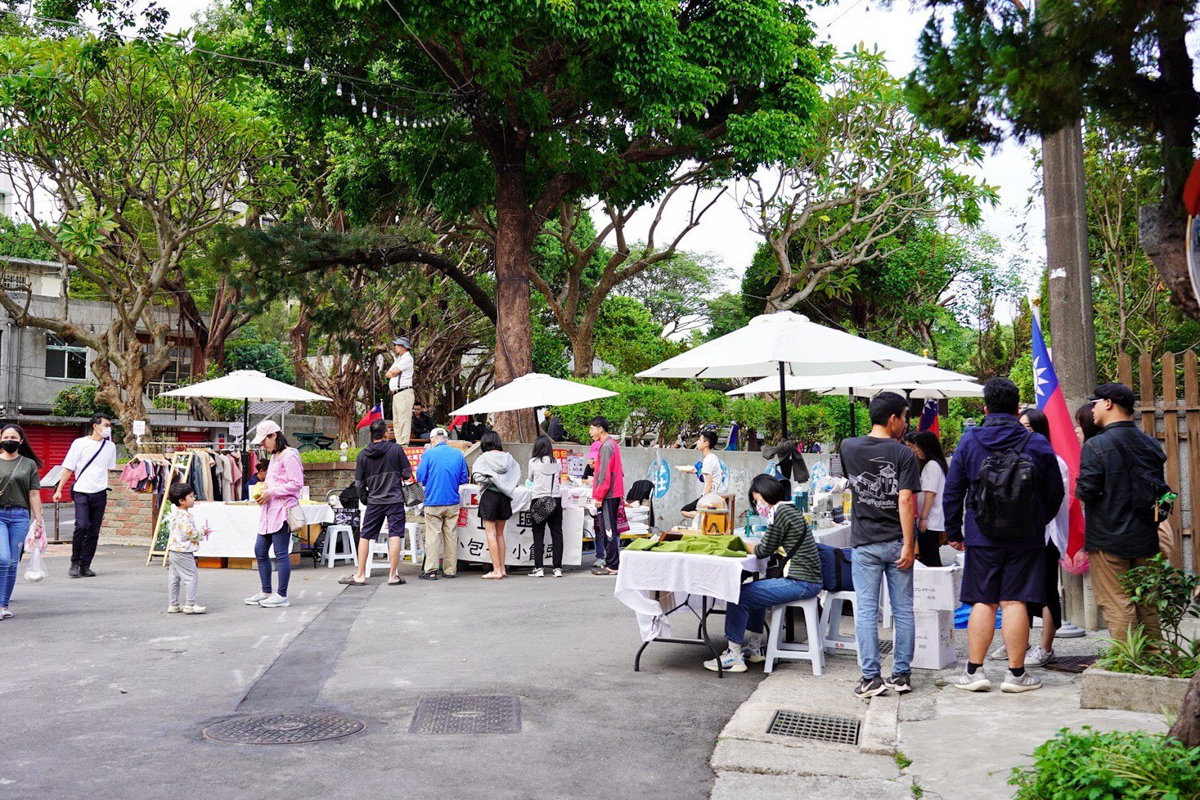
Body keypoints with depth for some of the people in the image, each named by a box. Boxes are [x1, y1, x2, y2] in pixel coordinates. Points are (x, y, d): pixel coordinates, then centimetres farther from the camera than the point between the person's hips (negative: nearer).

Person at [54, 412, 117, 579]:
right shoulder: (80, 443, 0)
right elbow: (68, 468, 3)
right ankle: (75, 562, 1)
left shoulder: (110, 446, 10)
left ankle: (85, 566, 13)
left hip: (100, 493, 3)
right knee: (82, 526, -16)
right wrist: (59, 490, 0)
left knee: (94, 531, 4)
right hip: (81, 492, -3)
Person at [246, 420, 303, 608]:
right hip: (269, 511, 10)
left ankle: (282, 596, 2)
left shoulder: (289, 456, -10)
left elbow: (297, 484, -17)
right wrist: (263, 493, 10)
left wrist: (271, 492, -16)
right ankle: (266, 592, 22)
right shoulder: (273, 457, 20)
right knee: (260, 550, 12)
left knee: (281, 553, -6)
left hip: (282, 510, -10)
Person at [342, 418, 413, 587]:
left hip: (374, 502, 2)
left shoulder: (362, 455, 3)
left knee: (365, 536, 10)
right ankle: (393, 575, -1)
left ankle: (360, 575, 13)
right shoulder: (396, 449, -5)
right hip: (395, 499, -2)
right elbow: (407, 474, -1)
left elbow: (359, 483, 6)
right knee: (395, 535, -1)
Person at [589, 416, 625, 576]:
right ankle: (611, 564, 17)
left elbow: (605, 474, -19)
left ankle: (612, 566, -4)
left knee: (608, 531, -6)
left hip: (607, 495, -10)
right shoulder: (612, 444, 17)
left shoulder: (606, 446, -14)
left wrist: (599, 496, -17)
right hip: (613, 494, 10)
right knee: (608, 531, 13)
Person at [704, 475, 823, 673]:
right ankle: (756, 647, 32)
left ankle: (734, 657, -2)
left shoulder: (781, 512, -13)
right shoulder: (791, 510, 17)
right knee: (753, 588, 28)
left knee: (739, 596, -8)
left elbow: (764, 551, -10)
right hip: (807, 580, 11)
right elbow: (774, 548, 19)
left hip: (801, 583, -11)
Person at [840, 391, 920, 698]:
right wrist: (908, 545, -11)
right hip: (896, 543, -1)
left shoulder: (848, 448, 1)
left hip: (864, 544, 1)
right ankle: (902, 675, 15)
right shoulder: (903, 454, -8)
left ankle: (871, 678, 2)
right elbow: (906, 501, -14)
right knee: (903, 611, 10)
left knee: (867, 612, 3)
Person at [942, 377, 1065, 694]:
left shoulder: (969, 441, -2)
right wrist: (1038, 523, 23)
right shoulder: (1038, 443, 0)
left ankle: (974, 671, 8)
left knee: (983, 602, 5)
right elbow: (1055, 492, 8)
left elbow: (953, 490, 1)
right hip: (1026, 538, 0)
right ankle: (1016, 674, 9)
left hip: (982, 537, 0)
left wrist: (953, 531, 11)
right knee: (1014, 602, 2)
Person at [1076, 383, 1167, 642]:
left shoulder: (1096, 445, -15)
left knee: (1116, 604, -2)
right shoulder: (1150, 444, 7)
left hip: (1108, 538, -7)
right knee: (1147, 603, 15)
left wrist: (1077, 490, 3)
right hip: (1145, 537, 7)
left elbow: (1086, 491, -18)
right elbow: (1160, 490, 15)